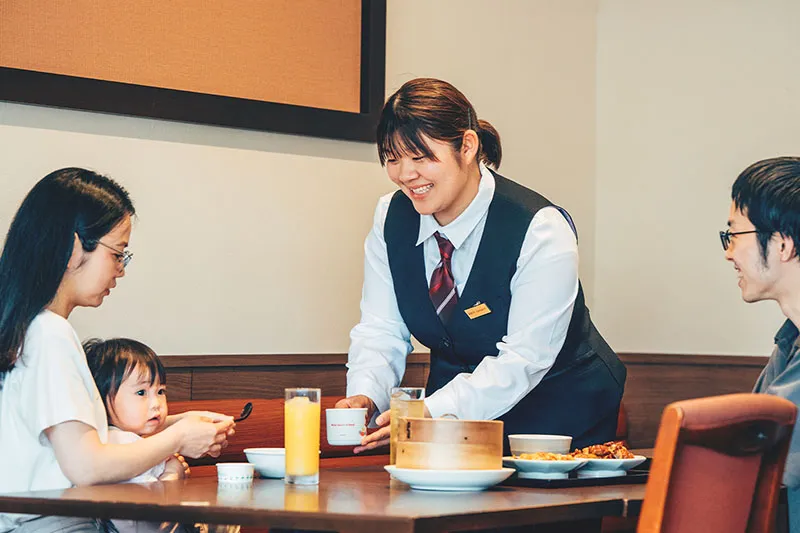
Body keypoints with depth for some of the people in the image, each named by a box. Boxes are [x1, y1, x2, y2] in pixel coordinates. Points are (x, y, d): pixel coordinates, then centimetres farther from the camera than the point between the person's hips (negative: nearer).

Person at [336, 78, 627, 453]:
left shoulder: (542, 230, -20)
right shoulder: (391, 218, -2)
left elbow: (524, 358, -25)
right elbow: (381, 330, -2)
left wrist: (432, 411, -37)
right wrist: (365, 396, -24)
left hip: (559, 412, -3)